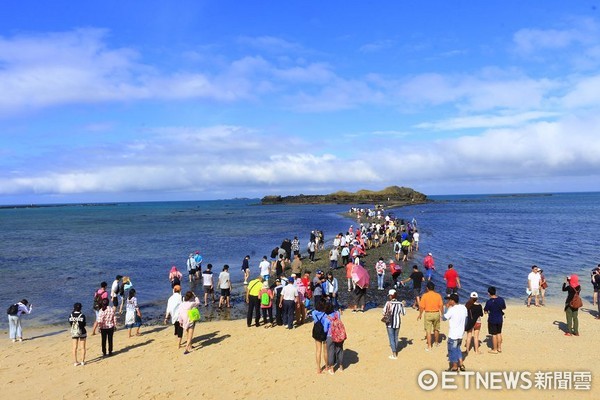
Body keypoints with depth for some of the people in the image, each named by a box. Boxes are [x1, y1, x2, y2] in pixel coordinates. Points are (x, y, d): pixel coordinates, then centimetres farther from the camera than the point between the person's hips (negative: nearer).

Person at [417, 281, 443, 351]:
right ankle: (437, 342, 39)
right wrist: (442, 314, 12)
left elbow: (421, 307, -8)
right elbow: (441, 306, -2)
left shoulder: (425, 295, -9)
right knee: (436, 329, 21)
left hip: (428, 314, -3)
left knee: (428, 331, 3)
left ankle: (429, 346, 2)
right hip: (436, 313, 3)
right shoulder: (438, 295, -4)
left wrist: (420, 314, 5)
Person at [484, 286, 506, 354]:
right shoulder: (501, 299, -7)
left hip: (492, 320, -5)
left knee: (494, 335, 6)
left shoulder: (489, 302, -21)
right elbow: (504, 308, 8)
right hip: (500, 319, 5)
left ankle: (495, 350, 16)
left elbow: (485, 312, -13)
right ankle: (499, 348, 29)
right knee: (499, 333, 19)